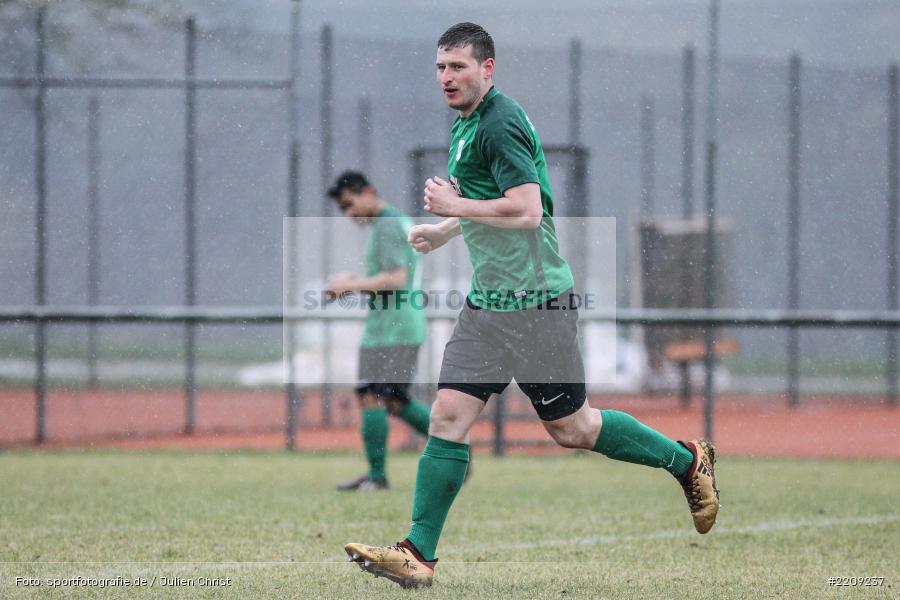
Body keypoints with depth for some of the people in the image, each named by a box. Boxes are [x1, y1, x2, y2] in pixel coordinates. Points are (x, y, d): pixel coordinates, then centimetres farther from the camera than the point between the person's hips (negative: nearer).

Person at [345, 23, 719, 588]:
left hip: (535, 300, -9)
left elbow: (526, 211, -24)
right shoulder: (468, 123, 16)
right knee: (449, 415, -2)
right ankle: (418, 553, -5)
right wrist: (447, 229, 24)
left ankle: (688, 460, 21)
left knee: (571, 429, 2)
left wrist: (454, 206, -16)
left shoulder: (500, 124, -16)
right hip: (488, 302, 9)